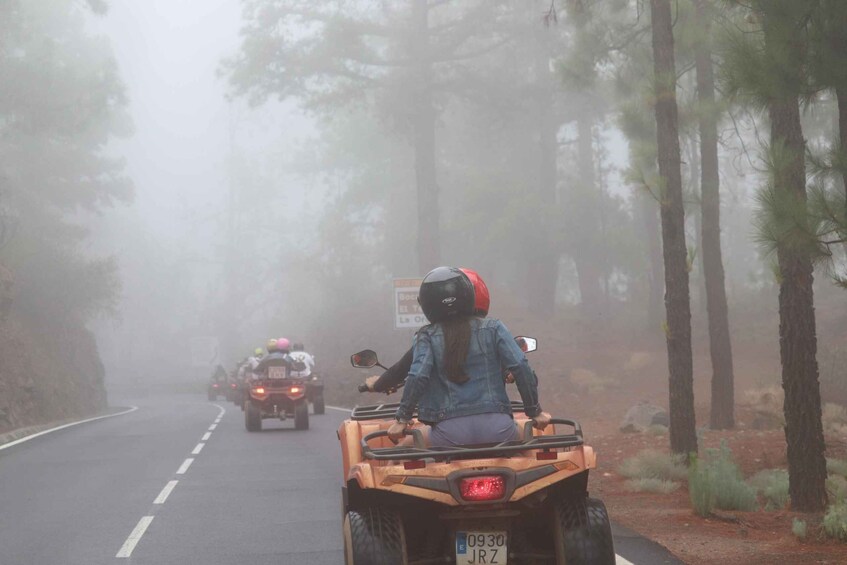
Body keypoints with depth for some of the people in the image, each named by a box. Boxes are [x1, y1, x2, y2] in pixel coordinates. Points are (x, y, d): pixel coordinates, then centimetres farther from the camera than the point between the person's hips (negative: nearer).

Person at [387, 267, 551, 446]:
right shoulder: (493, 328, 5)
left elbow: (417, 377, -10)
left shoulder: (427, 337, 3)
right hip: (498, 428, 2)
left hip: (449, 433, -2)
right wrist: (534, 411, 7)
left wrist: (402, 418, -2)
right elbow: (521, 368, -1)